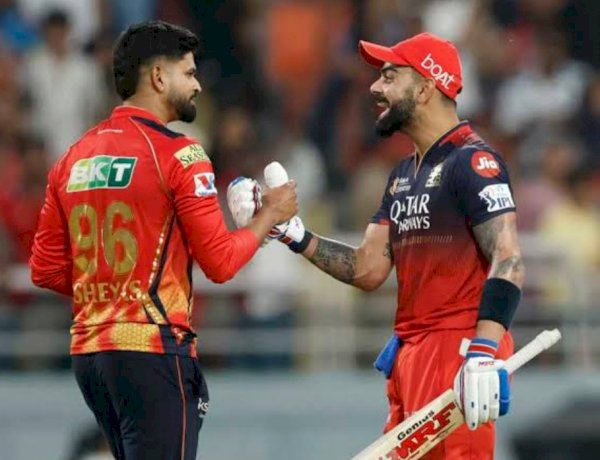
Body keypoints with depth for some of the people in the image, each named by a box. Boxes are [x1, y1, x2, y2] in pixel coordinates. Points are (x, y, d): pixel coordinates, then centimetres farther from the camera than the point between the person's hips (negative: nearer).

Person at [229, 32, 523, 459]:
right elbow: (368, 269, 17)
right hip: (410, 353, 10)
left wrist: (483, 353, -29)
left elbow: (508, 262, -19)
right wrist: (292, 233, 6)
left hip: (459, 347, -10)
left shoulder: (473, 162, -9)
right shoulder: (404, 174, 20)